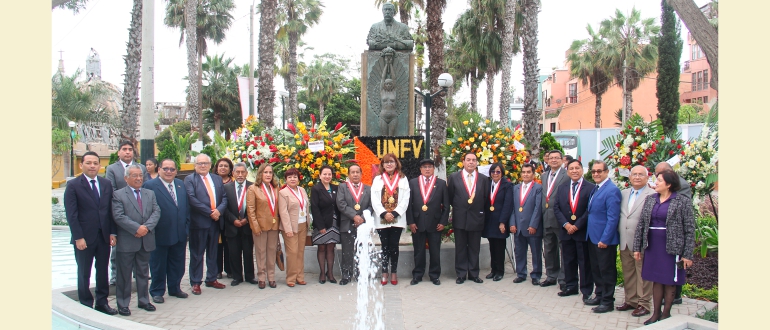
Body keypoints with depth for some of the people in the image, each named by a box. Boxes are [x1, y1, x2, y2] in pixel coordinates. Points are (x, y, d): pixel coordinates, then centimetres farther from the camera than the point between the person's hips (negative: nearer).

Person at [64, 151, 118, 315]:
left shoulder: (106, 184, 6)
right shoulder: (73, 185, -6)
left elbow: (110, 210, 7)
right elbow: (71, 214, -9)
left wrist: (112, 232, 1)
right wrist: (78, 237, -14)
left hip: (104, 236, 4)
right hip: (84, 238, -4)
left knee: (103, 271, 12)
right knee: (84, 274, 8)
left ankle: (102, 302, 23)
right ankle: (86, 305, 18)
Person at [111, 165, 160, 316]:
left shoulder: (150, 194, 12)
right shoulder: (118, 195, -3)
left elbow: (156, 212, 2)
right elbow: (118, 216, -13)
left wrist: (147, 227, -14)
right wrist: (137, 228, -20)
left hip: (146, 241, 5)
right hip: (126, 242, -4)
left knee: (143, 273, 14)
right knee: (124, 274, 4)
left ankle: (144, 300, 25)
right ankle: (123, 304, 13)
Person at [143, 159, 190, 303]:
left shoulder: (181, 184, 9)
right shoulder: (149, 186, -9)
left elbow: (187, 207, 12)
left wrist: (187, 227, 7)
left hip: (180, 234, 5)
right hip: (160, 234, -5)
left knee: (177, 264, 15)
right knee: (158, 264, 8)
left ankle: (175, 288, 29)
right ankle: (157, 292, 21)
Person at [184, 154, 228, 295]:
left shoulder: (217, 179, 14)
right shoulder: (190, 179, -3)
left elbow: (224, 198, 8)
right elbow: (192, 199, -14)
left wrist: (219, 210, -11)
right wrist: (210, 212, -16)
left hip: (215, 221, 5)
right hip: (198, 222, -5)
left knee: (213, 252, 13)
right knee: (197, 253, 3)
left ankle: (212, 279, 23)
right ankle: (195, 282, 11)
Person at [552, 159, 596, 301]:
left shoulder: (590, 187, -6)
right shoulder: (562, 188, 10)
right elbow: (556, 207, 5)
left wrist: (577, 225, -14)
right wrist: (565, 224, -8)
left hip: (583, 231, -4)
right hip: (566, 231, 5)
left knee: (585, 262, 2)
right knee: (568, 261, 12)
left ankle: (586, 291, 10)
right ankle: (571, 286, 24)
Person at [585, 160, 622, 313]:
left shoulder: (612, 190, -17)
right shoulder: (595, 188, 11)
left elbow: (613, 218, -20)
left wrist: (605, 239, -21)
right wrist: (590, 234, 12)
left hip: (605, 239, -8)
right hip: (593, 237, 9)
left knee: (607, 270, 3)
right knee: (596, 269, 16)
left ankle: (607, 301, 12)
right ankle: (599, 296, 29)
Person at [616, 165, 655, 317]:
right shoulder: (623, 193, 13)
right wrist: (619, 234, 9)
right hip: (625, 242, 6)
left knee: (643, 274, 3)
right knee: (628, 273, 15)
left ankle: (643, 304, 13)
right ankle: (630, 300, 27)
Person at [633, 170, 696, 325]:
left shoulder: (683, 202, -7)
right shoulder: (650, 199, 6)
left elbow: (690, 230, -8)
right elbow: (641, 224, 7)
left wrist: (687, 254, -12)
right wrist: (637, 247, 4)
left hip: (672, 247, -4)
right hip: (652, 246, 4)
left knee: (669, 282, 7)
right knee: (656, 280, 11)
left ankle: (666, 314, 19)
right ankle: (656, 313, 19)